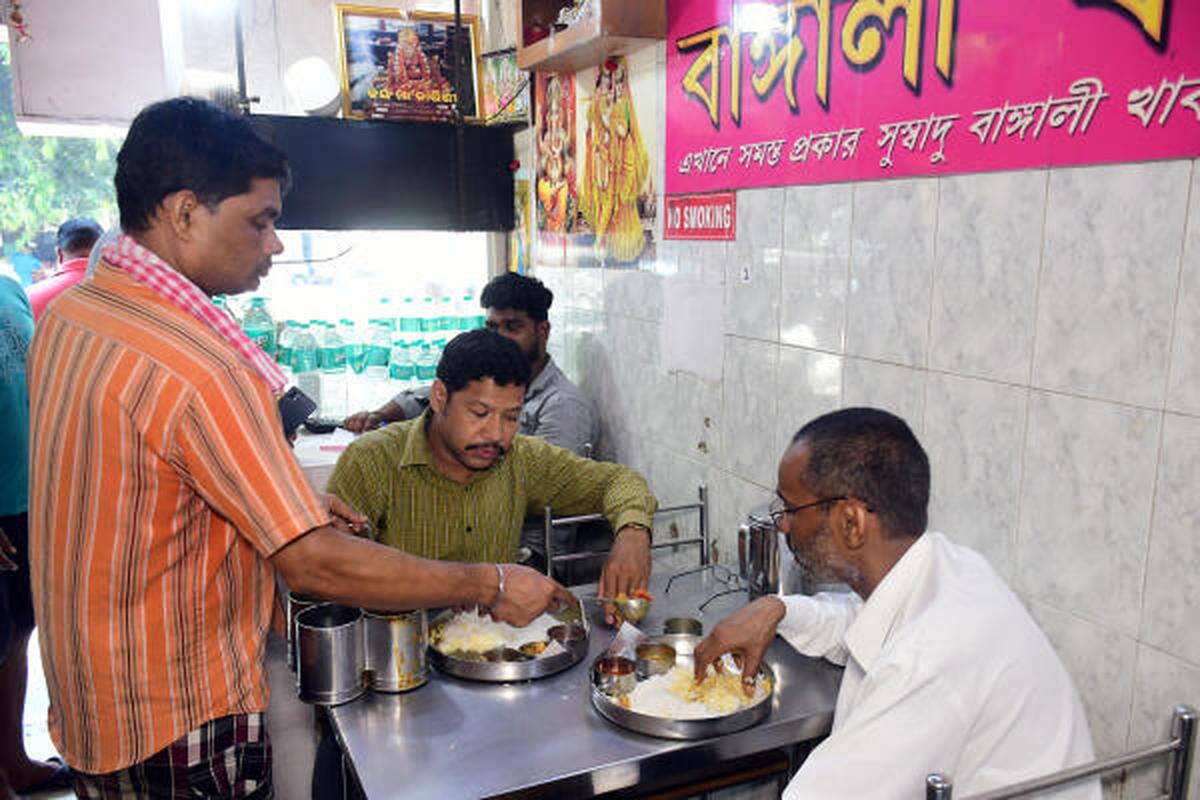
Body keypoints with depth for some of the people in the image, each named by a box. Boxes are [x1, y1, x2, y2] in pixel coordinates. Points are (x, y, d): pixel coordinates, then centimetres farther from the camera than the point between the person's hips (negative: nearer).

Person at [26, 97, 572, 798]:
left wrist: (285, 505, 8)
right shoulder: (196, 368, -30)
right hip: (178, 730, -9)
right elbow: (316, 566, -29)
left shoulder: (67, 314, 1)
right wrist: (492, 587, -21)